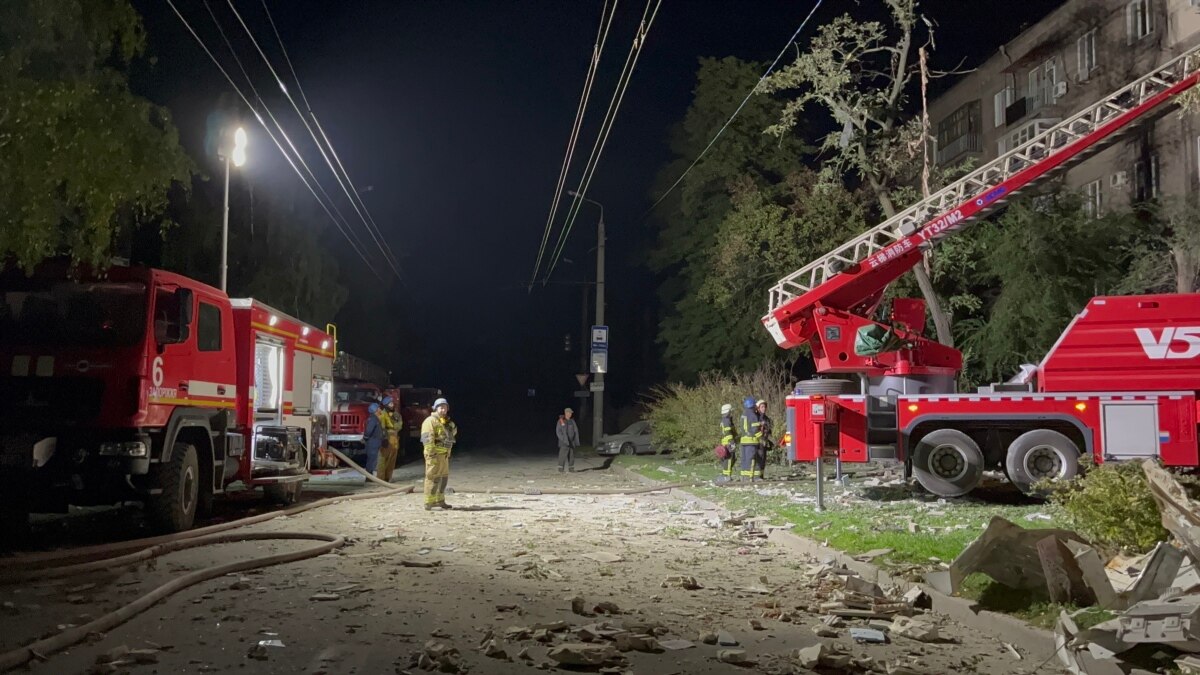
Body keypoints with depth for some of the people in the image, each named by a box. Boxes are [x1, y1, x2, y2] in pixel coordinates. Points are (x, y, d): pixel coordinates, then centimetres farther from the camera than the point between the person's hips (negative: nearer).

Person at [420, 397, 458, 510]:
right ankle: (429, 503, -7)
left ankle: (440, 500, 28)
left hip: (444, 454, 10)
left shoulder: (446, 422, 19)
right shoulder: (430, 421, -10)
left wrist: (452, 427, 11)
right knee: (433, 478, -10)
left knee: (444, 477, 16)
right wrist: (431, 453, -26)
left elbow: (452, 433, 33)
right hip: (435, 454, -9)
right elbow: (427, 438, -19)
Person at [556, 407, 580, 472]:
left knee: (571, 455, 7)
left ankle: (571, 468, 14)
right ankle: (560, 468, -8)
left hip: (572, 442, 5)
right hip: (564, 442, -5)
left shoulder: (572, 421, 8)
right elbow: (558, 431, -7)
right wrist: (563, 439, -16)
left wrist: (577, 441, 6)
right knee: (563, 455, -11)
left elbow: (576, 431, 11)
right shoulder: (561, 421, -5)